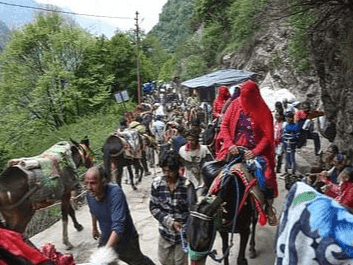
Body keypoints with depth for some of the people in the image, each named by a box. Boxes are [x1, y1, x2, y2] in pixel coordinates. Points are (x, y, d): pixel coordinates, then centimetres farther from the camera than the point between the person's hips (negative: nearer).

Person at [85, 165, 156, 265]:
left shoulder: (115, 193, -36)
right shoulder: (90, 194, -13)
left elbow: (118, 226, -43)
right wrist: (94, 228, 25)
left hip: (126, 239, -5)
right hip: (106, 238, 5)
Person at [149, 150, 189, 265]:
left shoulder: (187, 184, -17)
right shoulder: (157, 183, -9)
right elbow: (154, 207, -4)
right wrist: (170, 222, -14)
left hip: (183, 232, -3)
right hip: (165, 232, 3)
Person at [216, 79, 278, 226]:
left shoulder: (264, 112, -5)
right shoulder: (236, 105, 1)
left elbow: (268, 136, -8)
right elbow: (224, 126, 1)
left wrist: (255, 152, -23)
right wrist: (229, 144, -15)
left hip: (255, 150, -2)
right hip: (235, 148, 2)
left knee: (268, 175, -18)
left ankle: (269, 207, 6)